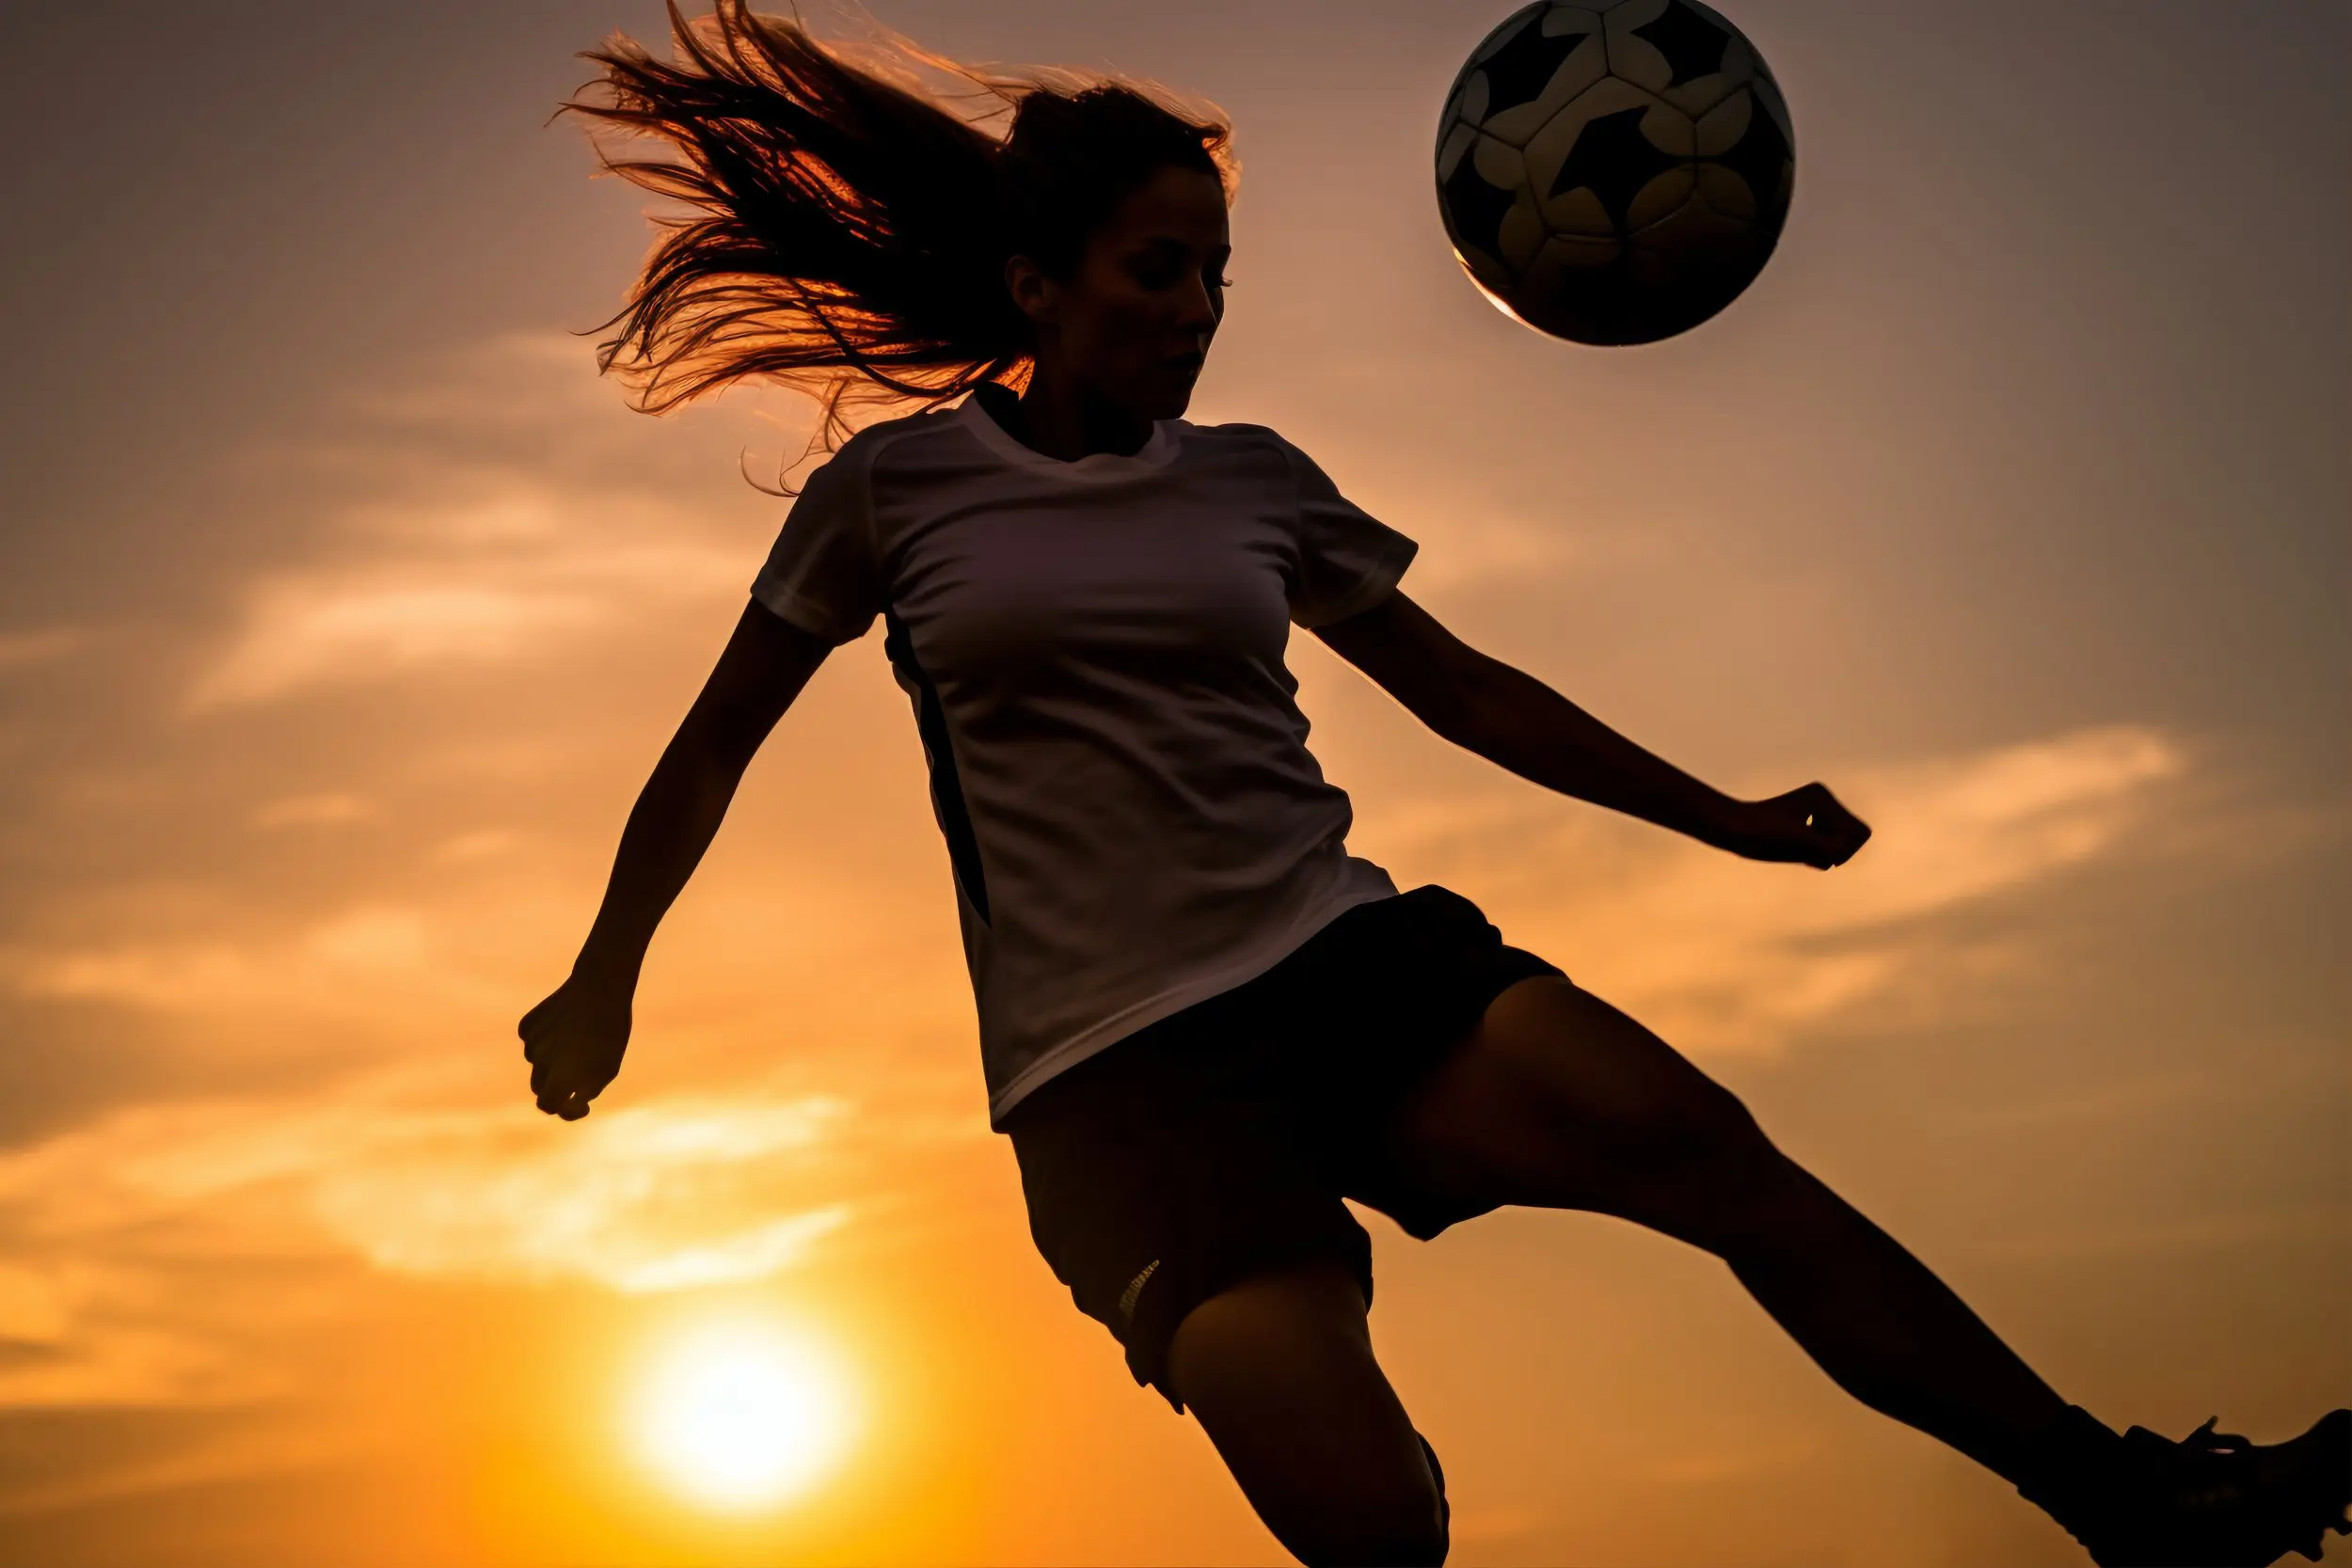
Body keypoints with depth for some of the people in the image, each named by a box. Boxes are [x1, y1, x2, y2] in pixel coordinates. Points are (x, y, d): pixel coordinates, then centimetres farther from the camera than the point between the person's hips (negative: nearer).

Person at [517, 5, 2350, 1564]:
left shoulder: (1254, 482, 14)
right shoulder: (894, 488, 6)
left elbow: (1462, 686, 23)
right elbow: (719, 742, 17)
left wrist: (1718, 815, 22)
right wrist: (603, 980, 18)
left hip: (1350, 962, 3)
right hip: (1117, 1070, -3)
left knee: (1703, 1142, -23)